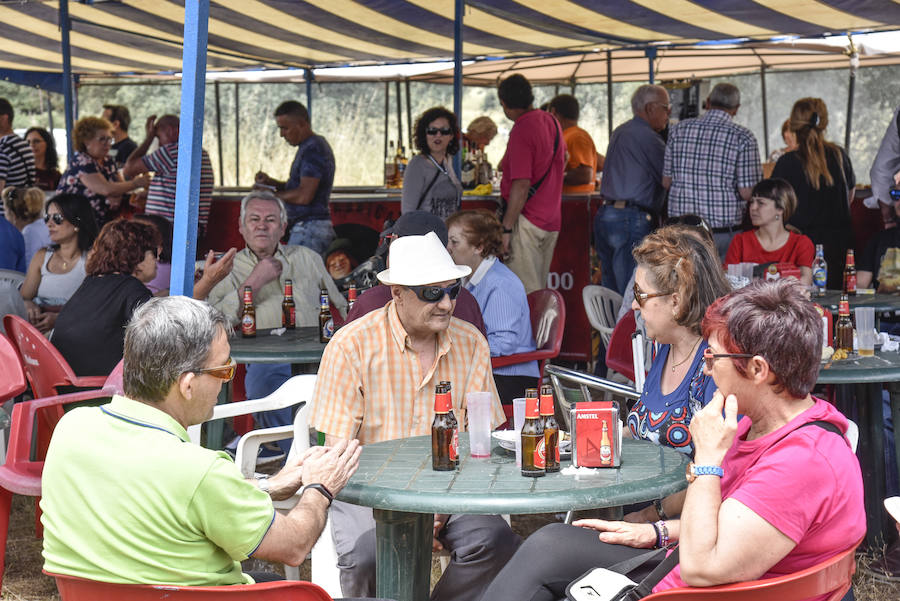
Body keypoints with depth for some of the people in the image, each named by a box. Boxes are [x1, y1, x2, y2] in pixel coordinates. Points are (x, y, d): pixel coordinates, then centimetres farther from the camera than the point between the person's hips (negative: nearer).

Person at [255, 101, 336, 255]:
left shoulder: (313, 149, -15)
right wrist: (271, 182, 9)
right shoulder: (308, 146, 18)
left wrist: (273, 195, -8)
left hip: (309, 229, -10)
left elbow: (304, 196, -22)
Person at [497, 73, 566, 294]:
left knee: (525, 293, -6)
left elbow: (522, 185, -22)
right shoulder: (551, 121, 10)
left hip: (528, 221, -9)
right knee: (540, 290, 15)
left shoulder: (522, 131, -16)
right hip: (552, 219, 9)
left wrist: (507, 227, -19)